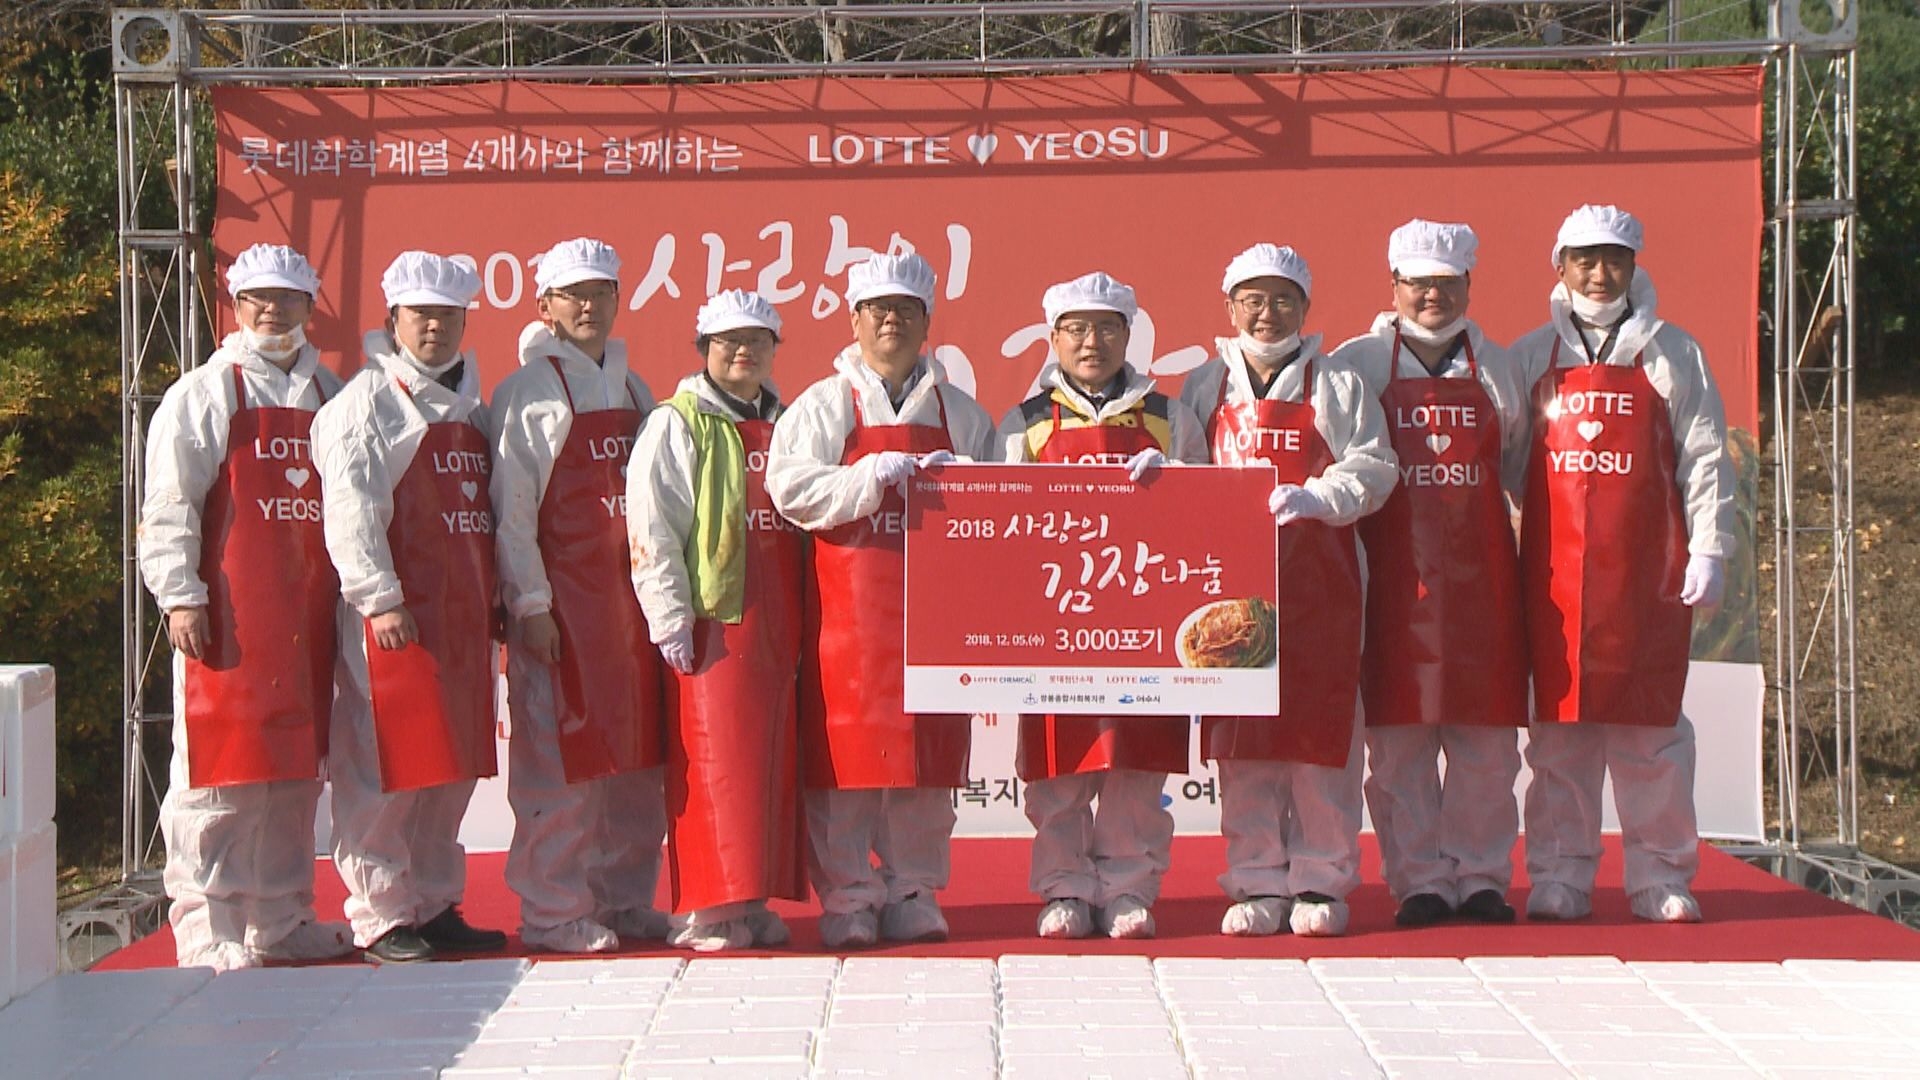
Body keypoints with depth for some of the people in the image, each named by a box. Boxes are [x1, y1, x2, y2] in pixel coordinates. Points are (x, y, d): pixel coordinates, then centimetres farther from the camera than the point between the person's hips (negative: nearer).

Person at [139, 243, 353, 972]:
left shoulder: (329, 396, 16)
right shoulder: (203, 394, 1)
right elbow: (168, 506, -4)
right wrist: (180, 596, -13)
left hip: (308, 616, 5)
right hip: (230, 614, -5)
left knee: (297, 769, 9)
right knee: (217, 771, -6)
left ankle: (281, 922, 19)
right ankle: (208, 931, 0)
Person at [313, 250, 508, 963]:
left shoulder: (470, 404, 19)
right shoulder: (367, 400, -4)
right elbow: (349, 507, -13)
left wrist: (499, 597, 17)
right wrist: (381, 598, -19)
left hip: (464, 613, 7)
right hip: (396, 613, -7)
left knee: (453, 768, 11)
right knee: (386, 768, -6)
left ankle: (435, 906, 21)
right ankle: (381, 919, 2)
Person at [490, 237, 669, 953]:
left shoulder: (632, 388, 16)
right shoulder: (528, 390, -3)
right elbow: (511, 506, -8)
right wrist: (530, 605, -14)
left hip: (633, 593, 6)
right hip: (562, 596, -6)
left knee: (637, 755, 8)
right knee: (559, 759, -5)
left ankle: (625, 900, 18)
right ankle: (553, 913, 4)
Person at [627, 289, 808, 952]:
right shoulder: (677, 425, -1)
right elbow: (651, 527, -8)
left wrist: (802, 616, 15)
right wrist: (670, 617, -15)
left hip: (777, 620, 6)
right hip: (711, 622, -6)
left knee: (773, 759, 6)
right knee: (715, 760, -7)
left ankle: (753, 900, 14)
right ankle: (705, 909, -1)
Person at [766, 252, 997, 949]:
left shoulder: (961, 413, 17)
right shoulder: (821, 406, 8)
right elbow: (791, 489, -6)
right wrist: (873, 477, -15)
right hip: (846, 608, -3)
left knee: (928, 758, 3)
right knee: (844, 754, -5)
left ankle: (913, 894, 13)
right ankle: (847, 899, 3)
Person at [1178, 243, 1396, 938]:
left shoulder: (1336, 387, 7)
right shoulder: (1203, 389, 13)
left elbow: (1370, 471, -1)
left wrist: (1310, 498, -17)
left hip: (1318, 580, -2)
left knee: (1321, 727, -2)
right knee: (1239, 732, 1)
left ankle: (1321, 880, 7)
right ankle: (1257, 882, 8)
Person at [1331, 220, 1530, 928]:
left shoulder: (1493, 366, 14)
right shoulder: (1357, 364, 6)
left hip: (1480, 570, 2)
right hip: (1394, 571, -2)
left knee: (1487, 735, 2)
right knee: (1398, 735, -2)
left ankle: (1481, 875, 12)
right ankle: (1419, 879, 6)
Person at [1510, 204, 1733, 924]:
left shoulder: (1672, 354, 9)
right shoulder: (1531, 357, 12)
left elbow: (1705, 460, 6)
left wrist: (1709, 552, -2)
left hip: (1647, 568, -1)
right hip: (1555, 569, 1)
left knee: (1651, 725, 0)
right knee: (1558, 724, 1)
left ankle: (1661, 878, 8)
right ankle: (1559, 877, 8)